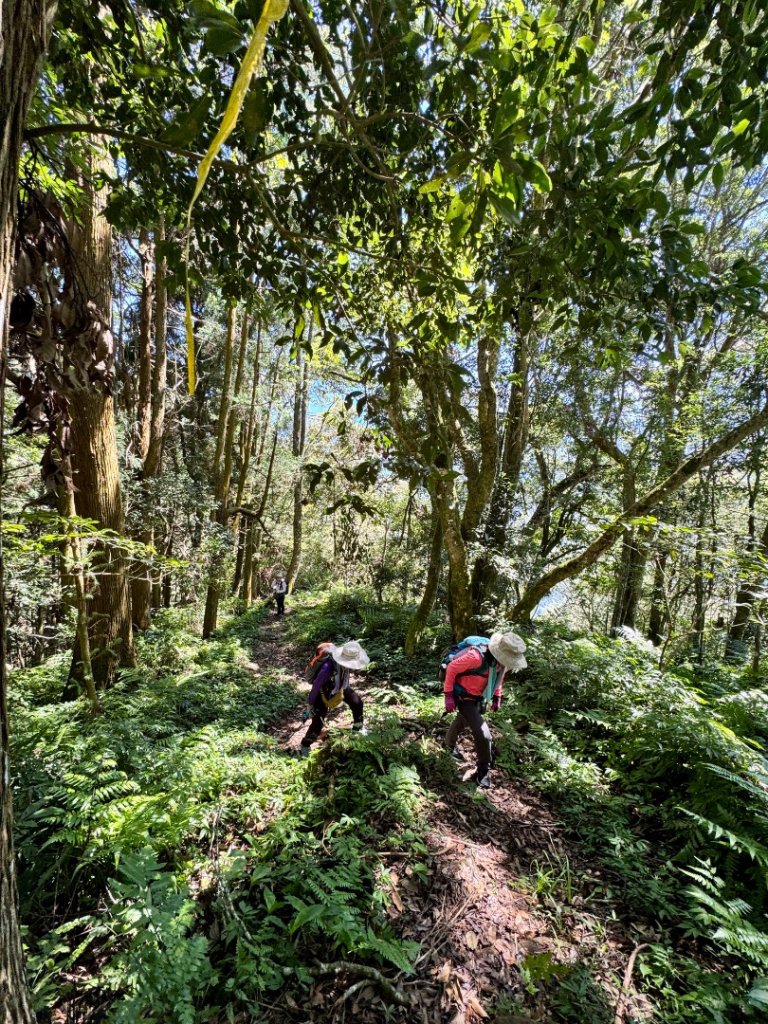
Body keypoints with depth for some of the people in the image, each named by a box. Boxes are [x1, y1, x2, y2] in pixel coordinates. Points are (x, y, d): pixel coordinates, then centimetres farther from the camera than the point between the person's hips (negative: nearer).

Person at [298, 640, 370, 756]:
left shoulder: (344, 661, -25)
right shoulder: (328, 668, -44)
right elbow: (316, 686, -30)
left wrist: (347, 688, 17)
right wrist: (310, 703, -18)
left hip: (340, 687, 6)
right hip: (324, 691, -6)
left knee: (357, 702, 8)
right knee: (318, 722, -6)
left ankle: (359, 728, 36)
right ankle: (304, 748, 19)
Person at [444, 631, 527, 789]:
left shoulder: (502, 661, -15)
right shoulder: (477, 657, -40)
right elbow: (452, 668, -28)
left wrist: (497, 697, 8)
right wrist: (448, 695, -24)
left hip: (479, 698, 8)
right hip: (464, 697, -8)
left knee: (464, 721, 30)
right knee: (483, 734, -13)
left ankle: (450, 744, 58)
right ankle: (483, 771, 9)